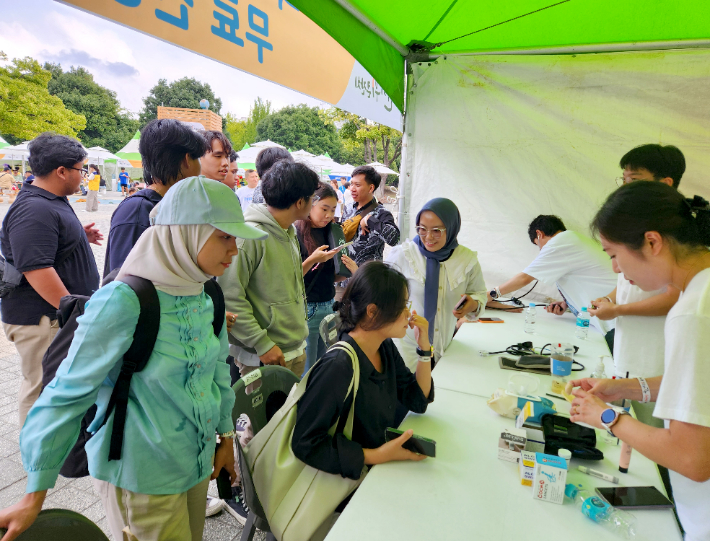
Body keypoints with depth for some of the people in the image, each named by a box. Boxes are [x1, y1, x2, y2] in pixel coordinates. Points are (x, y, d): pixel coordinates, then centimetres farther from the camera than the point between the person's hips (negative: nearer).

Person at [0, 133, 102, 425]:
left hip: (62, 314, 11)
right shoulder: (33, 211, -22)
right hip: (42, 320, -11)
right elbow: (36, 270, -27)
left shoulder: (52, 201, 11)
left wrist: (80, 236, 11)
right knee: (42, 387, 3)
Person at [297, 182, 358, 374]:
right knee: (307, 371, 3)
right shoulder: (297, 233, -9)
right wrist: (312, 260, -23)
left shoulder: (333, 232, 9)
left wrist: (351, 272, -5)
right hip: (306, 309, -6)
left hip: (329, 306, 6)